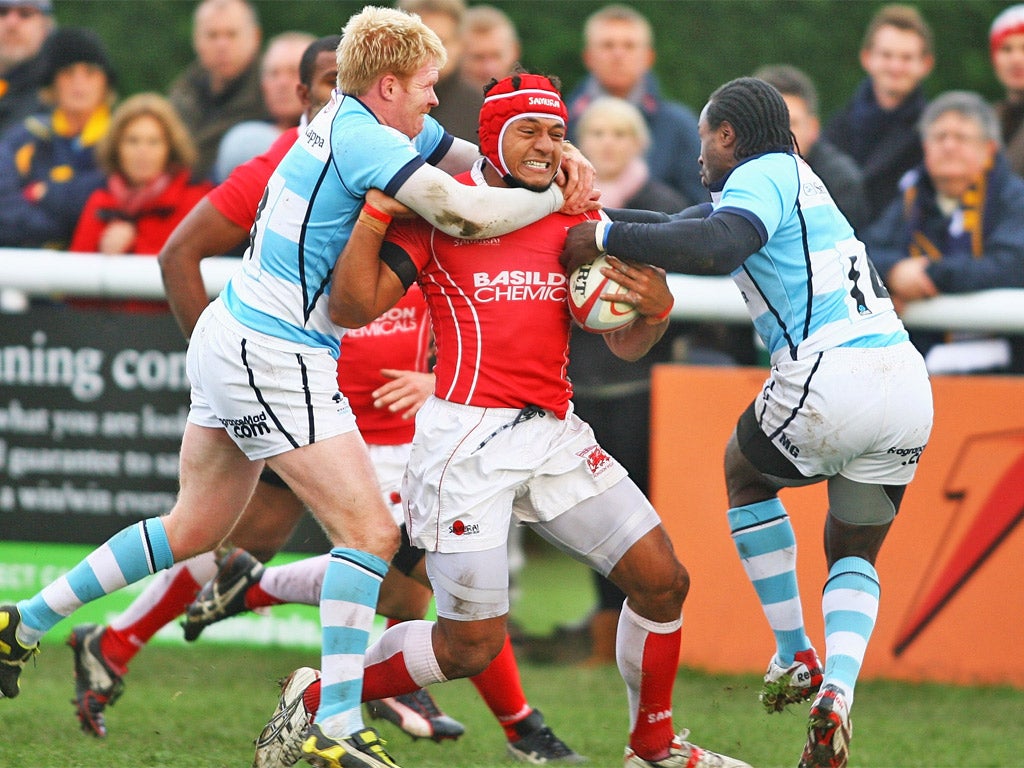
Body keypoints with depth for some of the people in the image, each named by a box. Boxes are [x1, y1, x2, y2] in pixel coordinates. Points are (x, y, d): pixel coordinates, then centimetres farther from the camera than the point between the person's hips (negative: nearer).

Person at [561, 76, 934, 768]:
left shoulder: (763, 174, -2)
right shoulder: (788, 177, 25)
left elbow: (716, 247, -23)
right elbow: (685, 228, 29)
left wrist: (607, 237, -16)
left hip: (831, 376, -8)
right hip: (909, 386, 8)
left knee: (746, 472, 23)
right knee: (854, 554, 22)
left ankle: (795, 658, 20)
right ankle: (836, 694, -2)